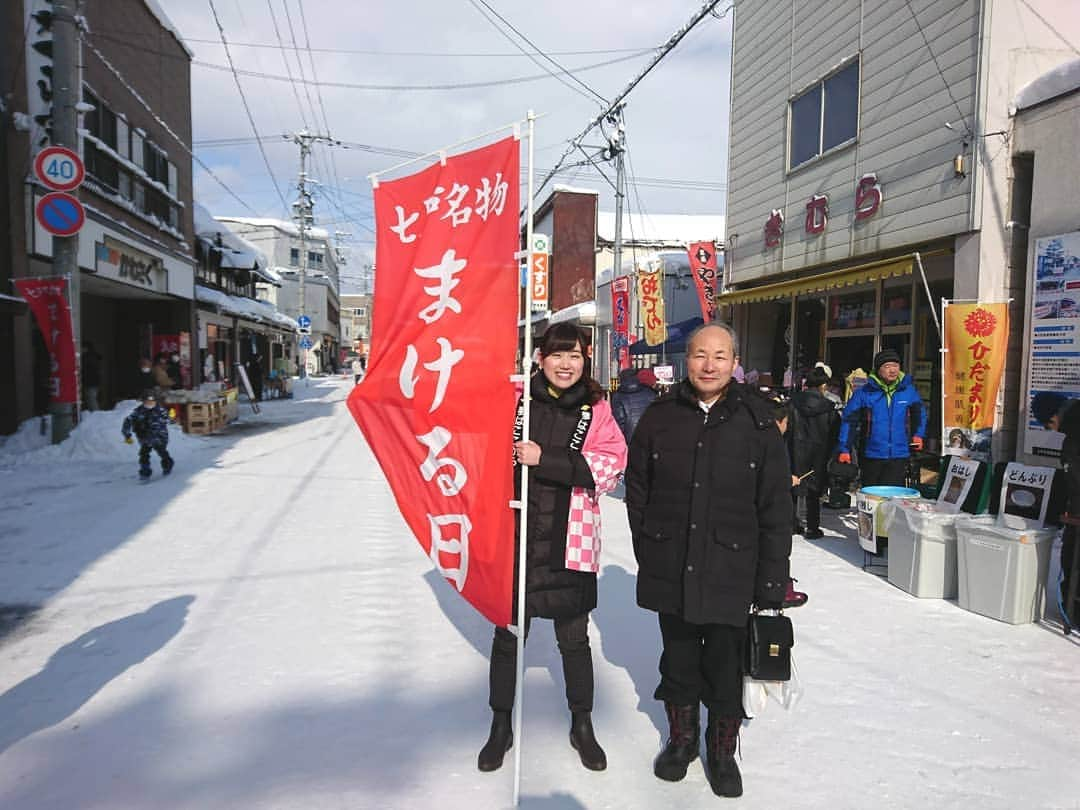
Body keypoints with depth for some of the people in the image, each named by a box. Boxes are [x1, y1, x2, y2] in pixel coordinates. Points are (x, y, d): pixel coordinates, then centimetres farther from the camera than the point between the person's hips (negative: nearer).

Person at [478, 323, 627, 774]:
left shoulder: (595, 409, -2)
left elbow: (611, 463, -13)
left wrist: (546, 460, -21)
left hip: (570, 542, 0)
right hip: (516, 536, 0)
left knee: (574, 638, 14)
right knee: (508, 635, 13)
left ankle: (582, 724, 37)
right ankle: (501, 725, 35)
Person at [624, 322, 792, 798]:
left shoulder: (757, 422, -5)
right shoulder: (660, 417, 0)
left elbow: (776, 508, -5)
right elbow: (637, 489, 7)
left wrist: (772, 580, -6)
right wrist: (646, 549, 4)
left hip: (730, 572, -1)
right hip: (669, 570, 2)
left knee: (725, 665, 11)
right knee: (678, 659, 17)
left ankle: (723, 749, 33)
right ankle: (682, 737, 39)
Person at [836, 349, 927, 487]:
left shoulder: (908, 390, 1)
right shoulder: (864, 392, -6)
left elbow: (920, 412, 20)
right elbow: (848, 420, -3)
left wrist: (918, 434, 6)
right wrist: (844, 449, -7)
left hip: (899, 456, 0)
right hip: (872, 455, 0)